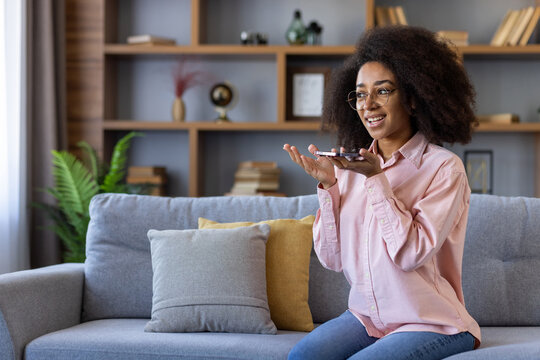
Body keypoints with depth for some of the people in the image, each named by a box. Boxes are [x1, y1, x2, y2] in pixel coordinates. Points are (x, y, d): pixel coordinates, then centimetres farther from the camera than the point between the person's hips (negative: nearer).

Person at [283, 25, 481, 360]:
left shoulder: (443, 167, -8)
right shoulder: (352, 166, 6)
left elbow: (411, 253, -18)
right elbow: (333, 257, 3)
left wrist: (376, 179, -20)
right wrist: (327, 185, -8)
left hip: (431, 324, -4)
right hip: (367, 317, 4)